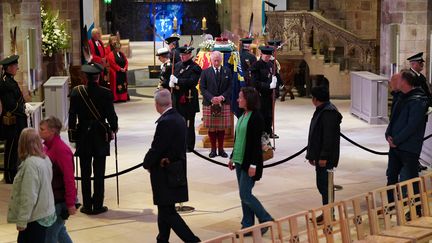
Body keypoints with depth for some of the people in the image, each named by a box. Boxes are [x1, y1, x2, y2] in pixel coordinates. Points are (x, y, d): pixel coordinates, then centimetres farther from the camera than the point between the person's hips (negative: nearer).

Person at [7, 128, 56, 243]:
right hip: (44, 213, 9)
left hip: (35, 217, -8)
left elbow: (29, 196, -24)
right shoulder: (45, 159, 3)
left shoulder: (30, 163, -23)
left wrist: (22, 220, -17)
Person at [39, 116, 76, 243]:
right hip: (51, 197, 9)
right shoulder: (47, 146, 6)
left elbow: (69, 178, -22)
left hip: (60, 199, -9)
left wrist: (70, 203, -21)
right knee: (59, 231, 20)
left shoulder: (62, 150, -20)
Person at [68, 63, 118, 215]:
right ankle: (98, 206, 8)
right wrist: (114, 128, 11)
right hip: (101, 136, -1)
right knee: (99, 173, 5)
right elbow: (111, 114, -8)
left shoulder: (77, 92, -6)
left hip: (83, 136, 1)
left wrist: (72, 132, 11)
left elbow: (72, 115, -1)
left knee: (85, 173, 8)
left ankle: (87, 206, 11)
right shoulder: (105, 93, -12)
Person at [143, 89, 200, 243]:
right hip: (176, 170, 9)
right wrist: (167, 158, 6)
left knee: (168, 212, -3)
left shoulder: (165, 122, -22)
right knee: (165, 209, 19)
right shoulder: (179, 118, 6)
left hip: (165, 173, -9)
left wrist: (147, 164, -3)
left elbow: (156, 149, -20)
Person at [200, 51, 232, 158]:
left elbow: (230, 87, 3)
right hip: (209, 104, -1)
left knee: (222, 127, 4)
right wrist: (211, 98, -14)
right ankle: (213, 149, 12)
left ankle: (221, 149, 13)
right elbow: (202, 88, -1)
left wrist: (222, 97, -12)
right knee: (211, 128, 3)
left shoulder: (227, 71, 6)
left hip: (224, 103, 1)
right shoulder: (205, 72, 3)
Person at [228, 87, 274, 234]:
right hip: (240, 161, 9)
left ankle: (266, 220, 7)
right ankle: (247, 226, 17)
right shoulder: (243, 115, 11)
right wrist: (232, 157, 18)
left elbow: (256, 142, -18)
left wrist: (253, 165, -21)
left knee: (245, 194, -7)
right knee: (244, 195, 10)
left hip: (250, 161, -9)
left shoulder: (256, 117, -15)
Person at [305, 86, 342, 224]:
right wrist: (312, 155, 20)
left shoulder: (329, 113, -18)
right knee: (322, 184, 14)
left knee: (324, 184, -5)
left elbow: (329, 137, -23)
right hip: (320, 156, 10)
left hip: (326, 158, -10)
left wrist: (323, 157, -23)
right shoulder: (321, 110, 15)